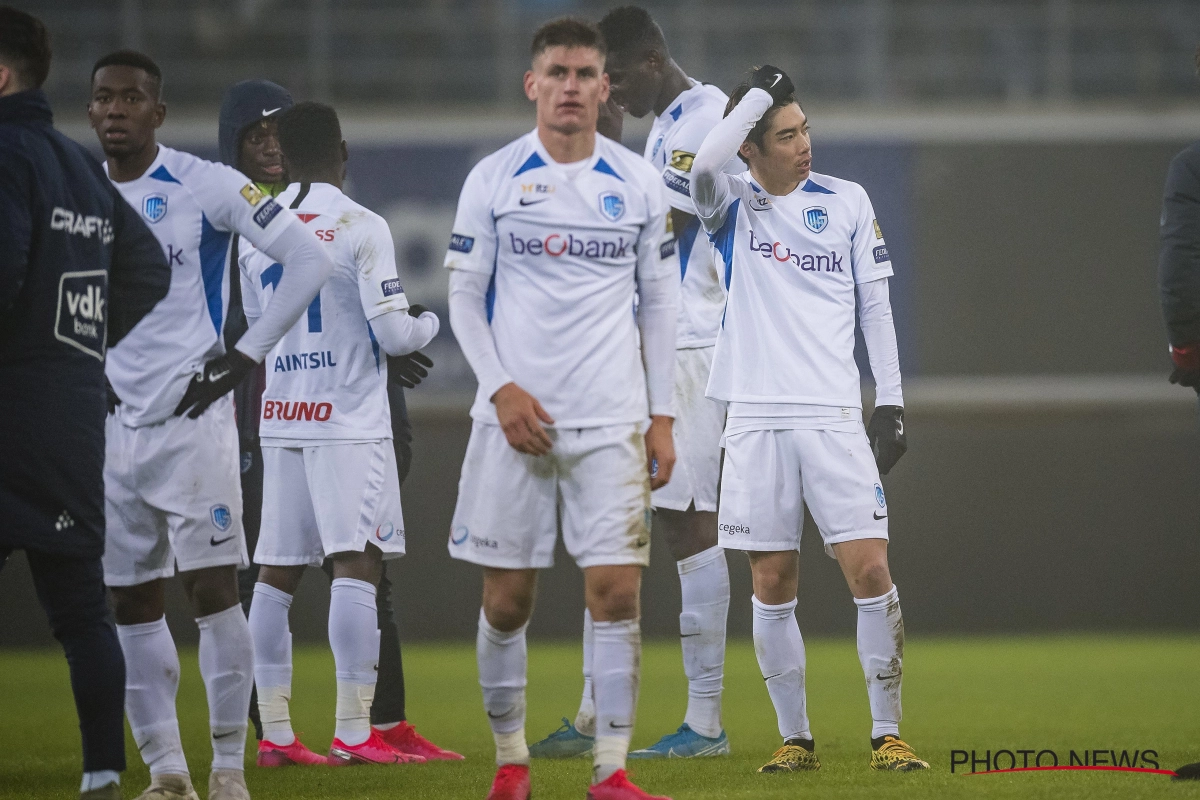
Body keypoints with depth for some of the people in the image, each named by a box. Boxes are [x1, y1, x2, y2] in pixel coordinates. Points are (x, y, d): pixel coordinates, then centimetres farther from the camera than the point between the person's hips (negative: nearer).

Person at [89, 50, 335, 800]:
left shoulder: (206, 187, -7)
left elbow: (310, 258, -8)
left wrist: (246, 355, -8)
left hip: (192, 415, -5)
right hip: (111, 423, 5)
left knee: (213, 588, -8)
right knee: (132, 603, 5)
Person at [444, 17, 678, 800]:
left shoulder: (638, 182, 6)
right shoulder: (493, 178, 2)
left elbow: (660, 303, 9)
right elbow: (464, 294, 4)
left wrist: (663, 417, 4)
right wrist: (501, 387, -9)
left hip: (611, 419, 0)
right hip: (516, 414, 0)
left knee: (616, 591, -7)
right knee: (506, 598, 1)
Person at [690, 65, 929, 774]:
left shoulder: (847, 202, 10)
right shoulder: (733, 206, 5)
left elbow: (875, 304, 12)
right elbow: (704, 165, -19)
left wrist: (891, 401, 5)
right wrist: (759, 91, -10)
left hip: (836, 417, 0)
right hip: (756, 419, 0)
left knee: (871, 572, -8)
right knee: (773, 588, 2)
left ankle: (887, 734, 0)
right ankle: (795, 737, 14)